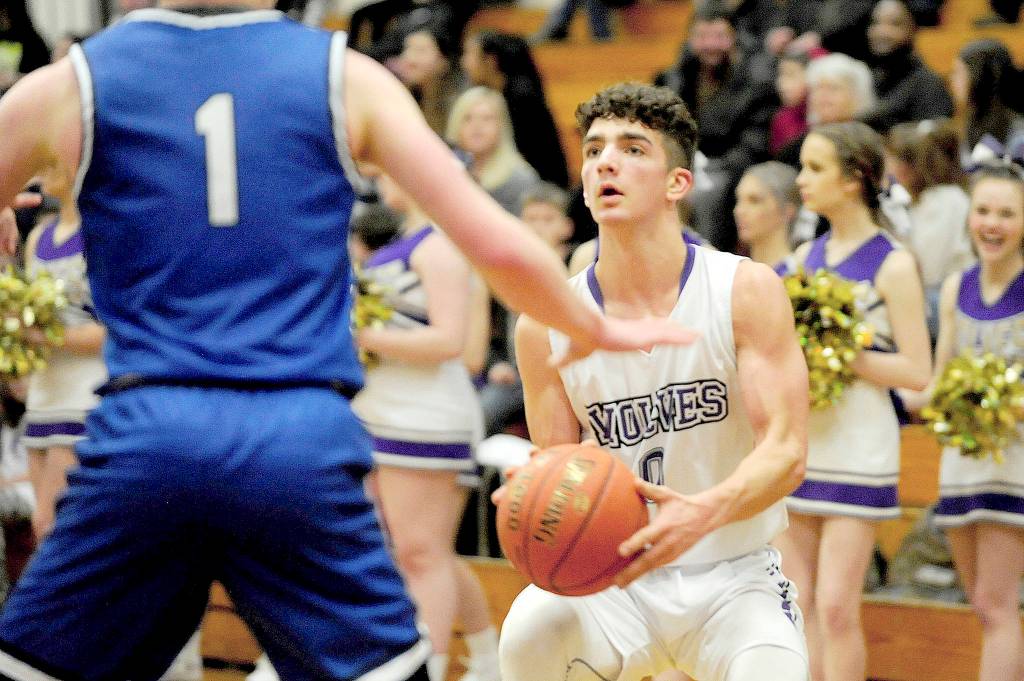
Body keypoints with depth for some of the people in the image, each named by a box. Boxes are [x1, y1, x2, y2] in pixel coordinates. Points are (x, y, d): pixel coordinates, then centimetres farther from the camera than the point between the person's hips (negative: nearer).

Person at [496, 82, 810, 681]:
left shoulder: (748, 291, -8)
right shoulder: (546, 326, -3)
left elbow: (786, 451, -15)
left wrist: (704, 513, -36)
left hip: (734, 579, -1)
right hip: (614, 583, 1)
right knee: (530, 631, -29)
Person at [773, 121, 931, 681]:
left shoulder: (892, 265, -8)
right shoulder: (807, 256, 10)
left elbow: (917, 372, -11)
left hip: (858, 447, -6)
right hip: (798, 443, 6)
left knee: (836, 606, -7)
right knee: (797, 602, 6)